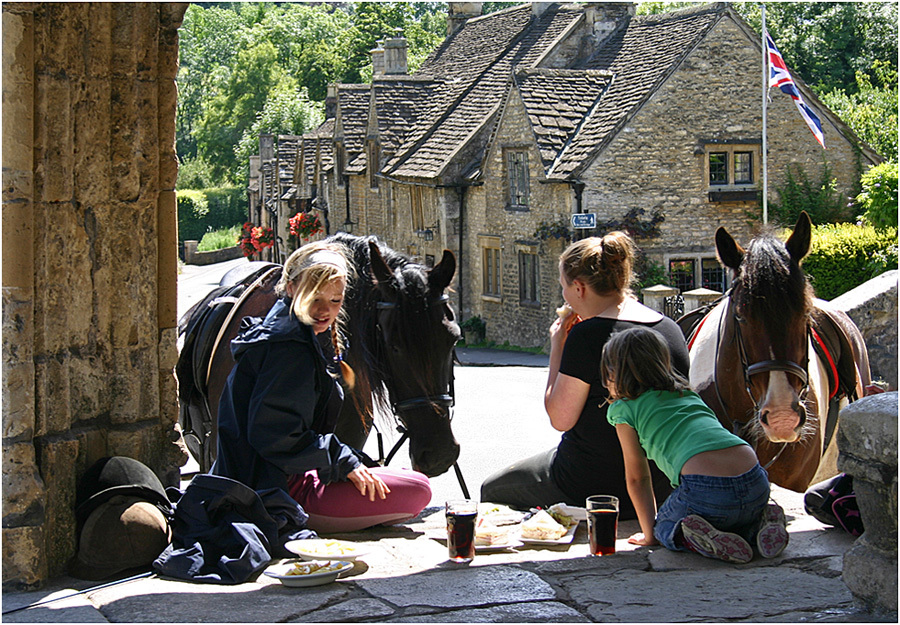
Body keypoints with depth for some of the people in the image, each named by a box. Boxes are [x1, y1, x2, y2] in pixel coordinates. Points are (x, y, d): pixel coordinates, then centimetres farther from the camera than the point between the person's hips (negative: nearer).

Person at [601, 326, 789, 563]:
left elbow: (637, 478, 18)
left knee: (665, 526, 22)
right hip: (755, 482, 6)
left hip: (705, 489, -6)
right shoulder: (689, 394, 31)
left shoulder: (624, 409, 13)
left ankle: (702, 538, -7)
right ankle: (760, 522, 7)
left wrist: (649, 534, 27)